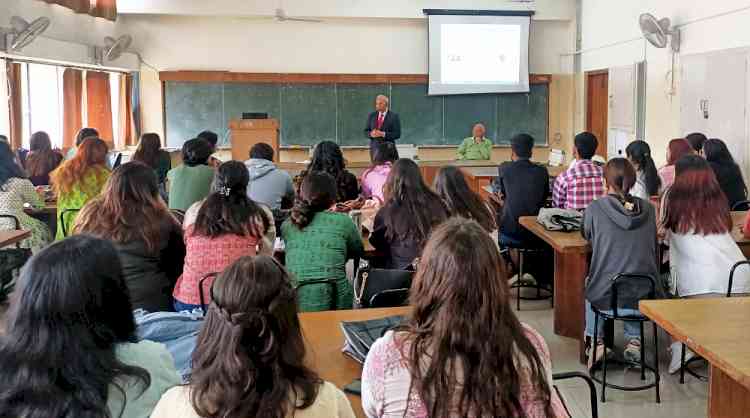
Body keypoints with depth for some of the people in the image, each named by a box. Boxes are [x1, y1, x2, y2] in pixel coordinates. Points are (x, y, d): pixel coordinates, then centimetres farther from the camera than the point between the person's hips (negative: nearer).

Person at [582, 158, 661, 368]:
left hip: (605, 298, -2)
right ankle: (634, 340, 29)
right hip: (643, 298, 2)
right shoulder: (648, 208, -1)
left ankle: (596, 342, 29)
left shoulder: (595, 208, -10)